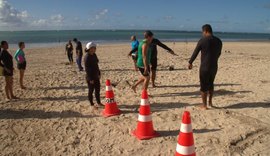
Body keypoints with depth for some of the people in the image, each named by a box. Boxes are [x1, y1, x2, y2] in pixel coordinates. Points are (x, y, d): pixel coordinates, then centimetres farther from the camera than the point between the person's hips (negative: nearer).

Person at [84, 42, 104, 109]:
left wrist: (99, 74, 14)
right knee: (91, 90, 5)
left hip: (96, 76, 8)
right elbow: (87, 69, -19)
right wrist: (90, 79, -19)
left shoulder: (94, 55, 6)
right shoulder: (87, 57, -18)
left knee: (98, 89, 15)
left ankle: (99, 102, 28)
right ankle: (92, 104, 18)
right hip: (90, 77, -8)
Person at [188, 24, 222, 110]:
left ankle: (204, 105, 10)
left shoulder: (203, 40, -10)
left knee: (204, 86, 4)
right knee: (211, 84, 22)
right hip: (214, 66, 5)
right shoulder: (218, 41, 5)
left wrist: (190, 62, 8)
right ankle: (210, 102, 30)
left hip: (205, 67, -5)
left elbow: (195, 52, -5)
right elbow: (219, 53, 16)